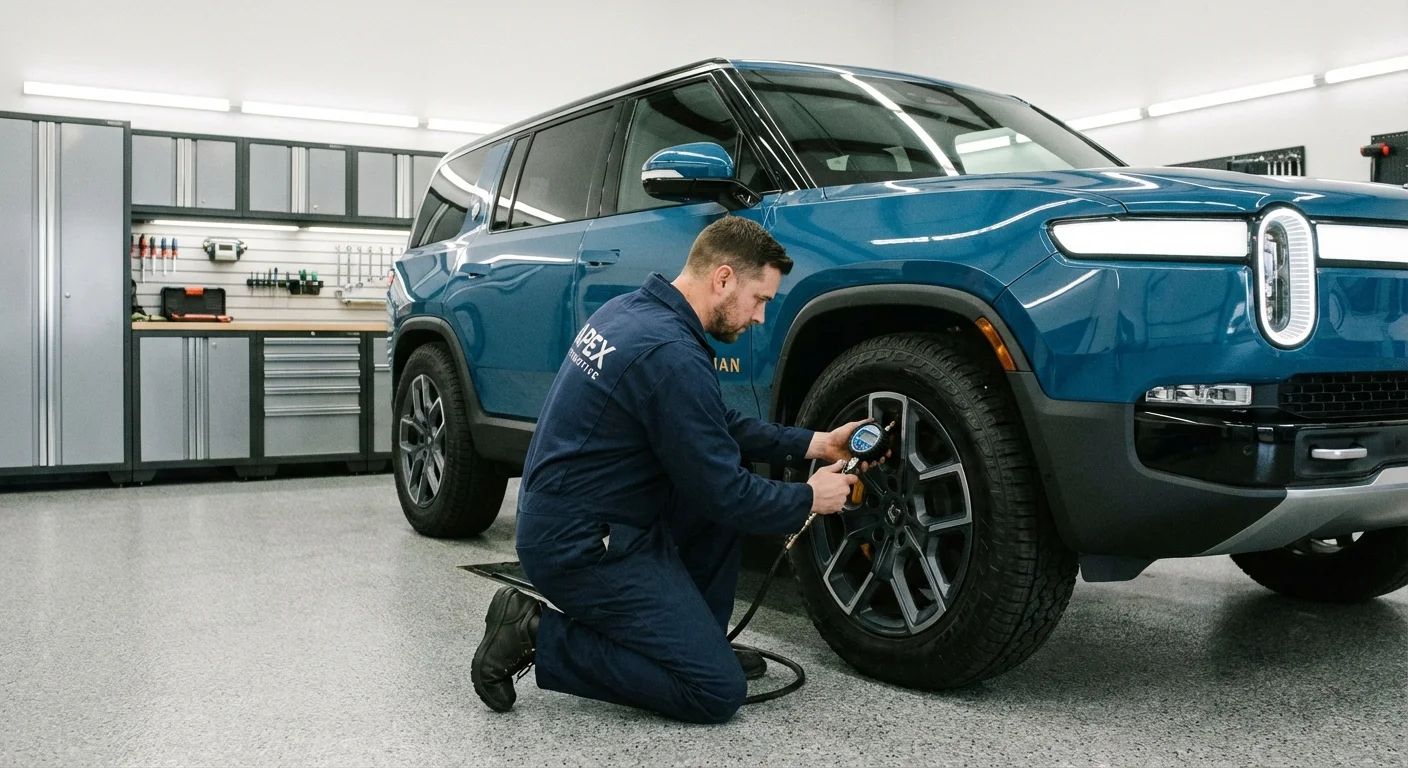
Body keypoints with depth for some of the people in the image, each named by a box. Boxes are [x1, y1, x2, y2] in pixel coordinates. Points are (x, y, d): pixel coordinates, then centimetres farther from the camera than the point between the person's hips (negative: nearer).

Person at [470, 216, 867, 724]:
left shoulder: (632, 310, 7)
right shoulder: (671, 354, -24)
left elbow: (718, 428, 16)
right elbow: (722, 494, -18)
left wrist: (814, 444, 11)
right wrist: (808, 500, -1)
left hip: (556, 517, 10)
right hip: (583, 546, -10)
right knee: (719, 692, -7)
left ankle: (698, 636, 18)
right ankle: (538, 638, -3)